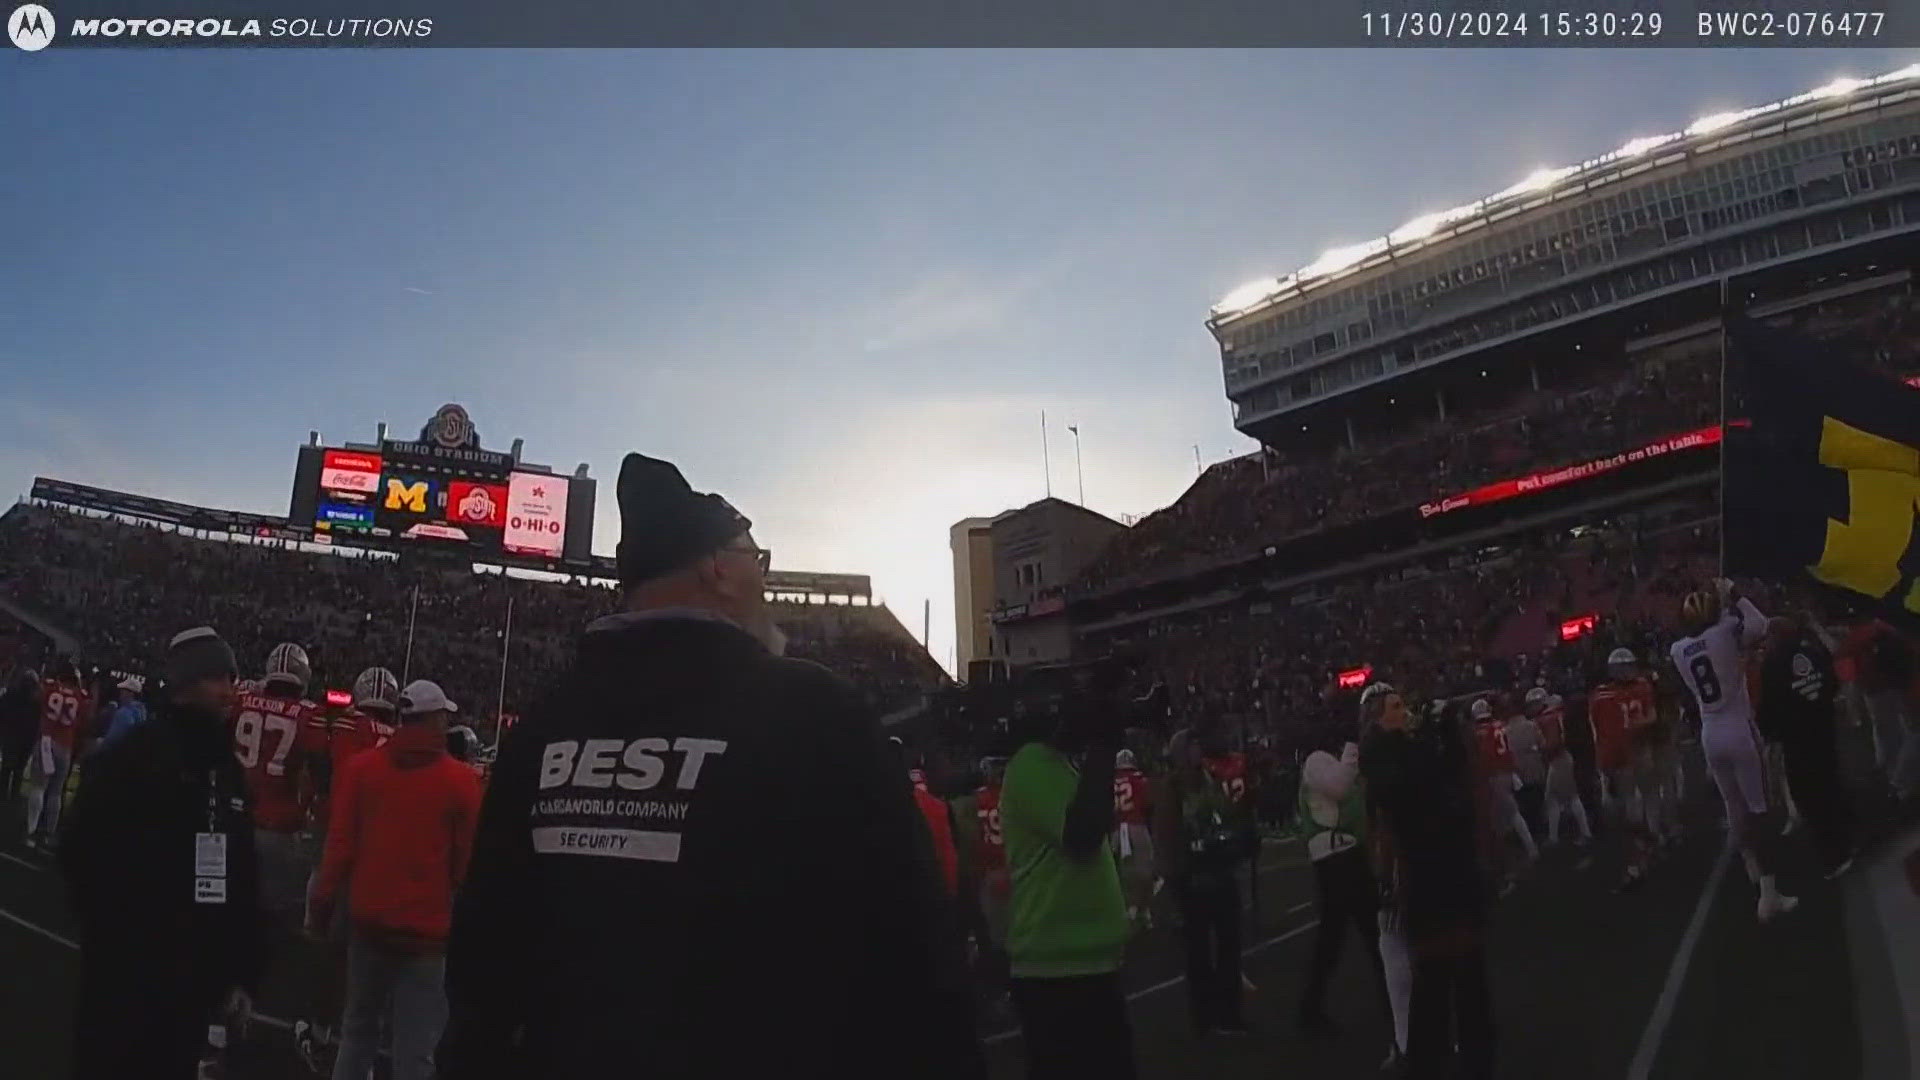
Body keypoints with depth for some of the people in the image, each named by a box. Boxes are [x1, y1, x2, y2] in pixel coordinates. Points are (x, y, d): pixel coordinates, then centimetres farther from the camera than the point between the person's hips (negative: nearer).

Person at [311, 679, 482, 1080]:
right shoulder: (461, 781, -7)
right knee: (415, 1046, 0)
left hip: (369, 919, 4)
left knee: (359, 1029, 21)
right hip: (426, 927, -4)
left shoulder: (361, 768, 1)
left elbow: (339, 845, 1)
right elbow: (467, 862, -3)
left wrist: (323, 903, 11)